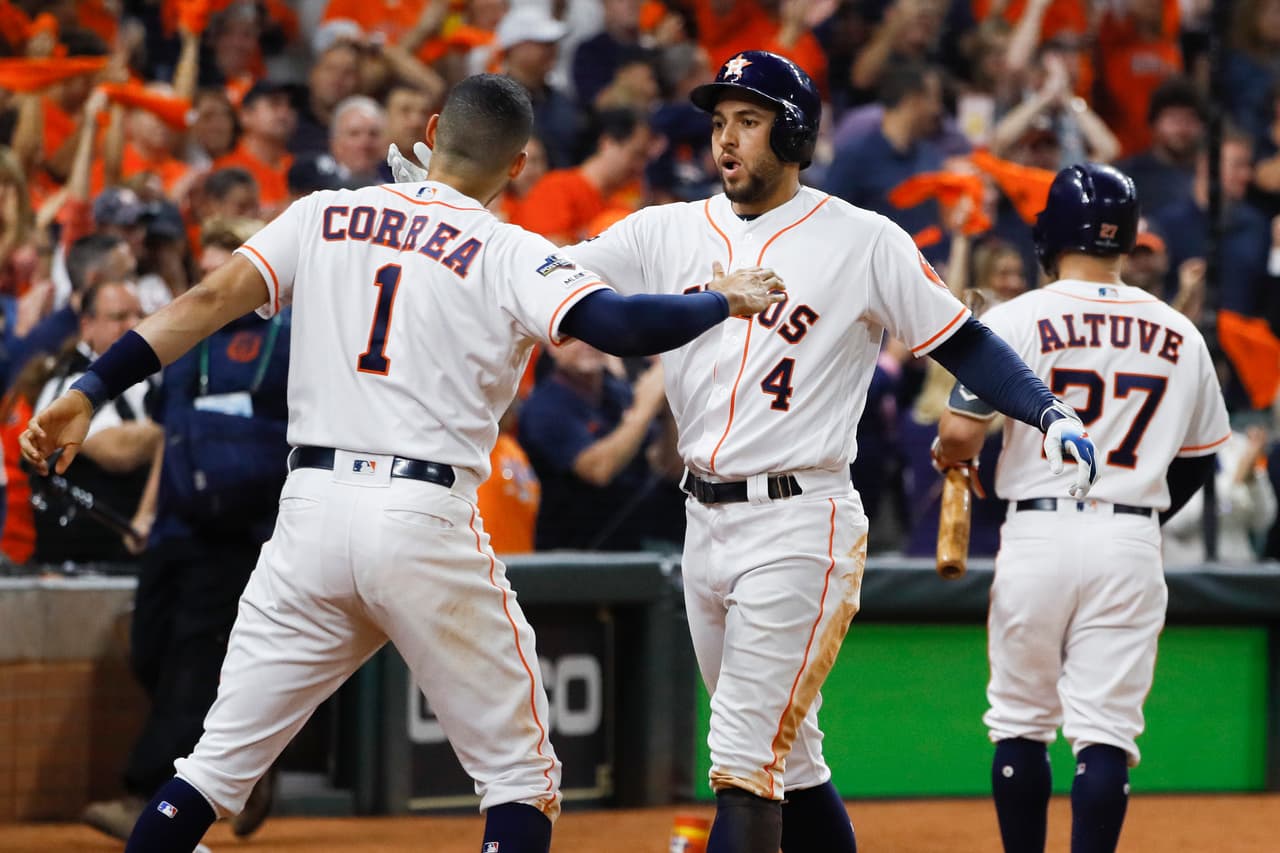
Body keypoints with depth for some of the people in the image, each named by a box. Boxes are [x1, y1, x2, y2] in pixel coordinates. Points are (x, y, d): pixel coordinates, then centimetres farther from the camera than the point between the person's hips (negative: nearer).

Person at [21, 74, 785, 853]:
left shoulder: (324, 217, 11)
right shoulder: (509, 255, 0)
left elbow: (208, 302, 4)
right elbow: (618, 325, -14)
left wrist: (90, 392, 3)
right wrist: (723, 301, 2)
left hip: (312, 506, 4)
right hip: (428, 524, -4)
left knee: (218, 764, 10)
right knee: (523, 777, 8)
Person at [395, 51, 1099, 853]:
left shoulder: (862, 242, -3)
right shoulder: (669, 232, 8)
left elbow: (963, 342, -2)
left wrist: (1051, 412, -15)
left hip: (802, 524, -6)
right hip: (705, 525, 6)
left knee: (745, 760, -11)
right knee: (789, 763, 14)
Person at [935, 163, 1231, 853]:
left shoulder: (1015, 321, -4)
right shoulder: (1178, 335, 7)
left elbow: (957, 435, -10)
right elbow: (1198, 458, 15)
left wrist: (952, 464, 13)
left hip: (1037, 536, -2)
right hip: (1134, 546, 2)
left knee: (1020, 724, 11)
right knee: (1105, 731, 0)